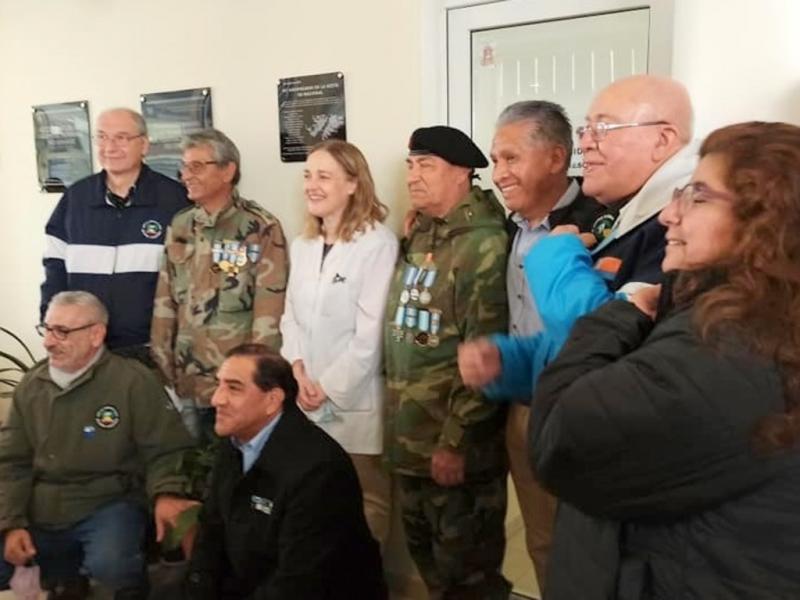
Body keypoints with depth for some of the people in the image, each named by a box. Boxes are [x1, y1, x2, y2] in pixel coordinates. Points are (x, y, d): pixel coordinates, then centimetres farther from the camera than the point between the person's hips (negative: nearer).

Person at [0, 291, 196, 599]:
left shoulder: (134, 381, -12)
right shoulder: (30, 386, 5)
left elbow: (165, 450, -10)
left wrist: (165, 494, -31)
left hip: (107, 504, -5)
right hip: (41, 509, 6)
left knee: (109, 565, -33)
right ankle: (64, 572, 20)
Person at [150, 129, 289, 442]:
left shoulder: (261, 229, -9)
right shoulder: (179, 227, 8)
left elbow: (268, 315, -11)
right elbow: (165, 304, 10)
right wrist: (163, 367, 7)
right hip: (187, 382, 5)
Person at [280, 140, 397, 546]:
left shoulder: (378, 243, -13)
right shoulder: (302, 245, 12)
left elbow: (371, 330, -16)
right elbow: (291, 314, 12)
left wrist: (328, 387, -12)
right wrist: (297, 370, -4)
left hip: (354, 402, -6)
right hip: (306, 402, 6)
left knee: (364, 505, 8)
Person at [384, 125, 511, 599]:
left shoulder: (484, 244, -17)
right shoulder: (418, 236, 9)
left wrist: (455, 441, -19)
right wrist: (396, 409, 14)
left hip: (454, 444, -8)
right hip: (410, 437, 8)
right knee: (428, 559, 22)